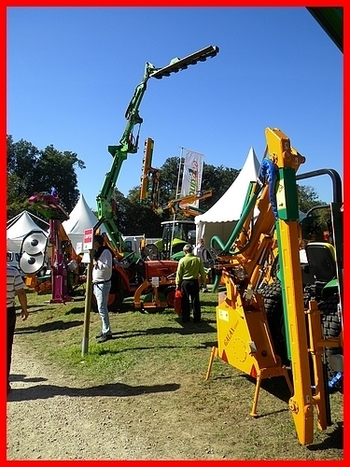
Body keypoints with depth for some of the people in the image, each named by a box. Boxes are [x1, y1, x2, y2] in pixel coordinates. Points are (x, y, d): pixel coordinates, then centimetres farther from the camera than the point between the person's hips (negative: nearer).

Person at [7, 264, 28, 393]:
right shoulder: (13, 271, -10)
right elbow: (21, 292, -8)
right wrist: (24, 309, 5)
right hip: (9, 312, 0)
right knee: (6, 348, 9)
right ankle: (5, 383, 16)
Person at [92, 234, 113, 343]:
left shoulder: (105, 252, -14)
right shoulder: (96, 252, 16)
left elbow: (108, 266, -24)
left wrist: (96, 263, -21)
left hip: (103, 284, -10)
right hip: (96, 284, 10)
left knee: (102, 308, -9)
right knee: (102, 308, 15)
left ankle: (107, 332, -2)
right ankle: (105, 330, 24)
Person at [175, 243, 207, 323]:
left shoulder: (182, 260, -9)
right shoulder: (198, 259, -4)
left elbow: (179, 273, -5)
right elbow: (202, 272, 1)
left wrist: (177, 283, 4)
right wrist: (203, 281, 14)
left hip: (185, 282, -1)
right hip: (194, 282, 1)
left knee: (185, 301, 8)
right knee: (195, 301, 8)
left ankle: (185, 319, 12)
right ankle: (196, 319, 12)